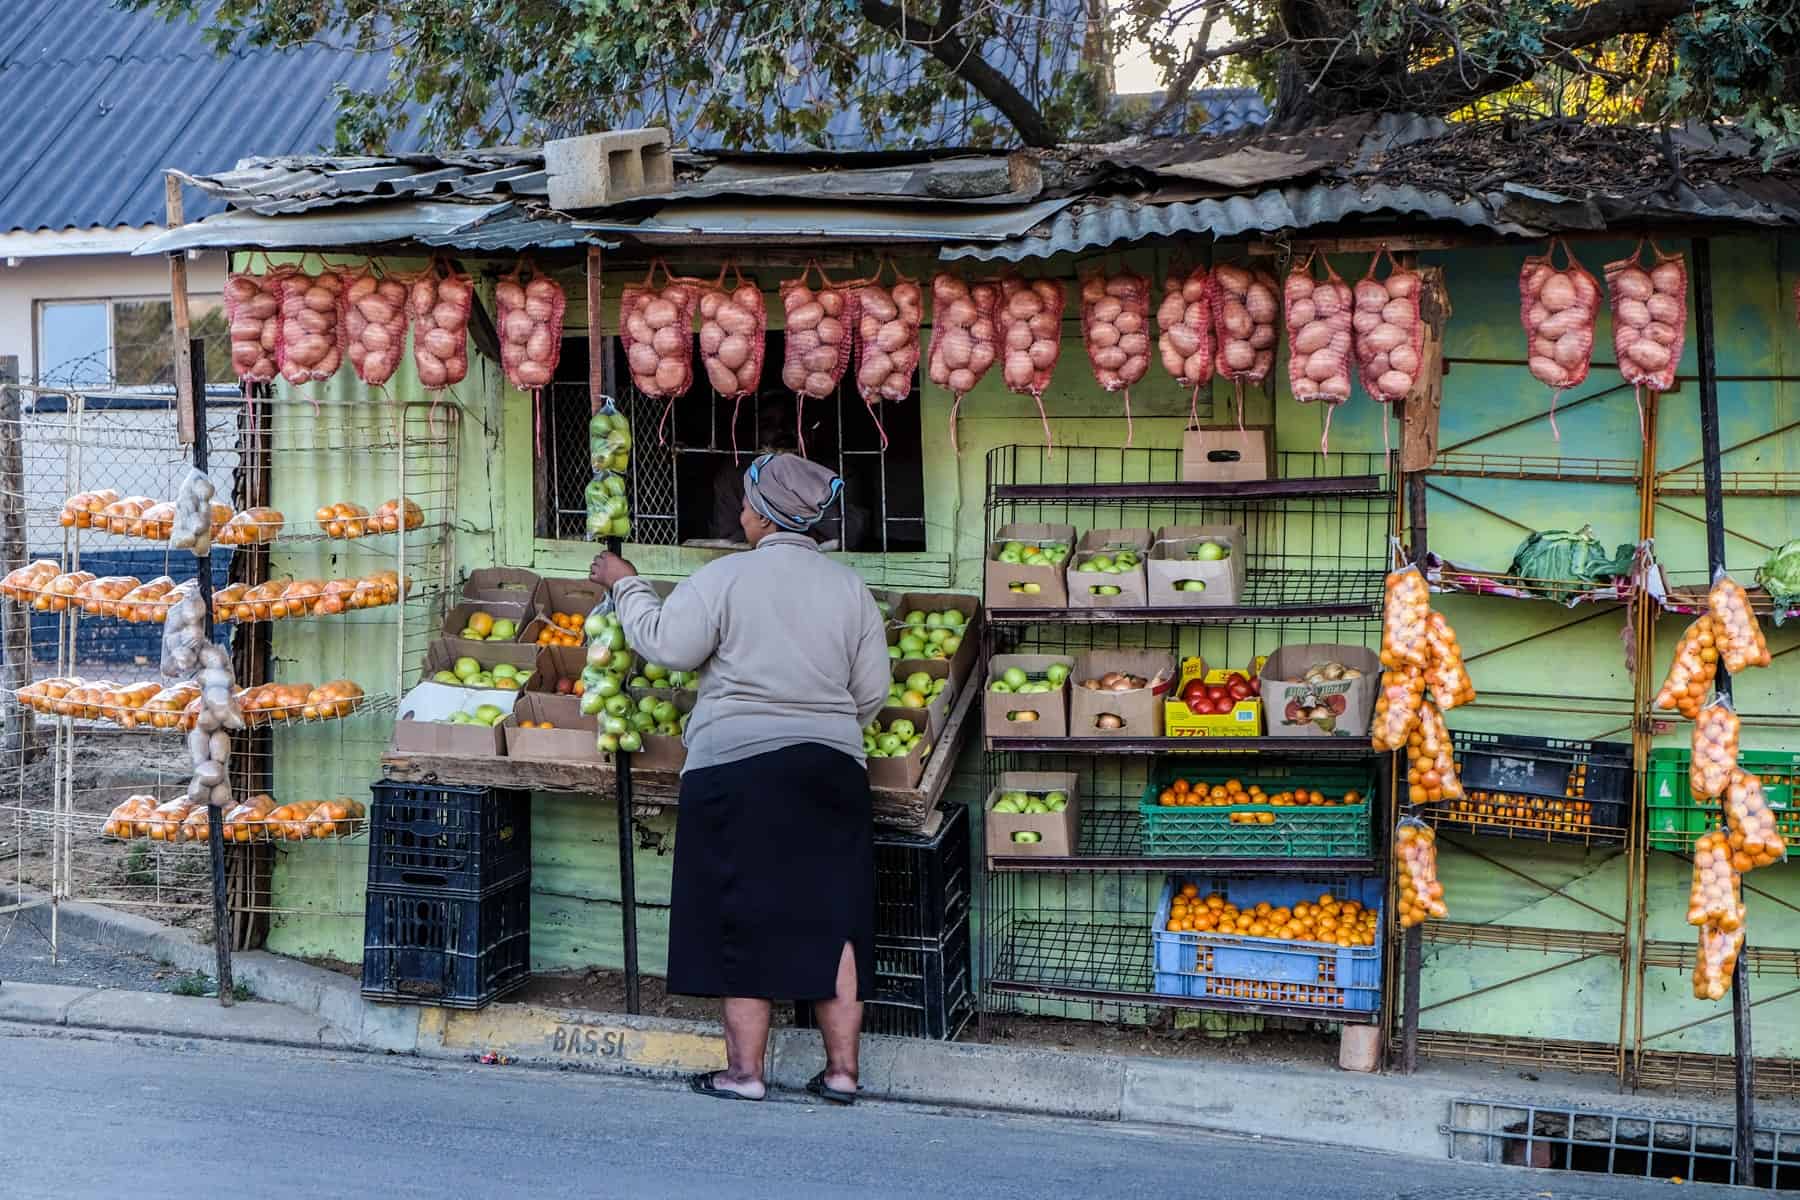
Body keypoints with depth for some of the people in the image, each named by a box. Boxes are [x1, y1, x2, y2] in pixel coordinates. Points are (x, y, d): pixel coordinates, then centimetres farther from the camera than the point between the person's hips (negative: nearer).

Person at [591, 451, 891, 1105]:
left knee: (744, 916, 4)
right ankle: (842, 1069, 12)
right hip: (831, 768, 4)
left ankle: (745, 1069, 8)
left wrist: (626, 585, 6)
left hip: (738, 764, -4)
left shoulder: (728, 576, -6)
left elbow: (666, 643, -9)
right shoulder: (850, 586, 7)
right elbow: (872, 691, 8)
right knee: (831, 919, 8)